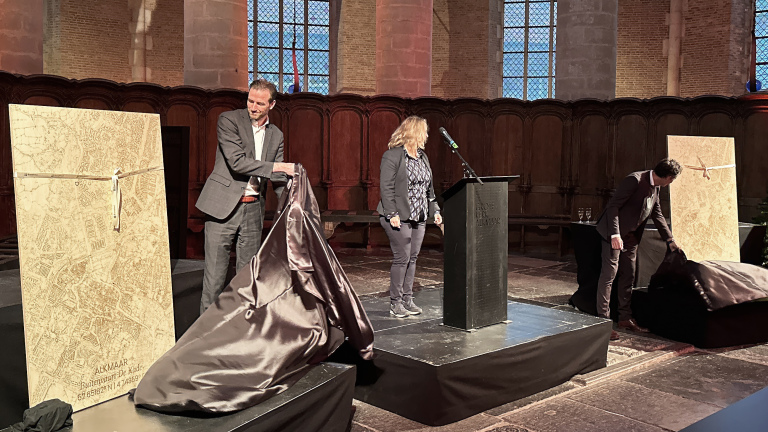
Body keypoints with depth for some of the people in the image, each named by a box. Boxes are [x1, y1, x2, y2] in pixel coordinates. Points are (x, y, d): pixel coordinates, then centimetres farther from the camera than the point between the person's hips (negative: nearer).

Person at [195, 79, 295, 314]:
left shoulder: (276, 136, 12)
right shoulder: (229, 120, -4)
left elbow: (277, 179, 15)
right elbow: (237, 162, -15)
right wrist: (277, 166, -18)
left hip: (253, 208, 5)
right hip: (224, 205, -5)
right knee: (215, 270, -2)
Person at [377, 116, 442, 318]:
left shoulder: (422, 156, 16)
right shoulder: (392, 156, -8)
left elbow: (429, 188, 21)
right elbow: (386, 187, -13)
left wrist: (434, 210, 13)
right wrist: (392, 214, -19)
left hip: (419, 217, 7)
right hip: (400, 217, -7)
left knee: (412, 258, 9)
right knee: (402, 258, -5)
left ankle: (407, 299, 18)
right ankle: (395, 302, 5)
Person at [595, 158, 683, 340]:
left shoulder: (655, 187, 7)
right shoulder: (635, 180, -20)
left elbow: (657, 214, 19)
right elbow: (613, 206, -22)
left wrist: (670, 239, 19)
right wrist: (615, 234, -29)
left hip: (631, 235, 9)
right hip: (615, 232, -9)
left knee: (629, 276, 12)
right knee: (610, 273, -10)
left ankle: (625, 318, 22)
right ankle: (603, 321, -8)